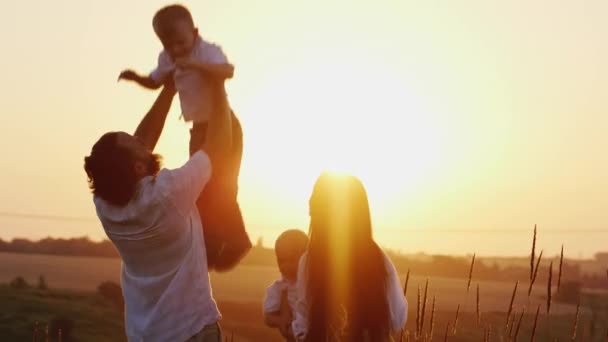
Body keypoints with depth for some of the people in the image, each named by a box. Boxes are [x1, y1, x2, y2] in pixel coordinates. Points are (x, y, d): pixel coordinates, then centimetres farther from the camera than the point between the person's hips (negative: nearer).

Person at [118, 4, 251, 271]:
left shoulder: (207, 51, -21)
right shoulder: (167, 59, 2)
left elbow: (228, 71, -40)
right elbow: (155, 82, 19)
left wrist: (196, 64, -52)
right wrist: (136, 77, -2)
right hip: (200, 129, 8)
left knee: (221, 188, -12)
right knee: (200, 189, 9)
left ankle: (235, 243, 0)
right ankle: (210, 247, 19)